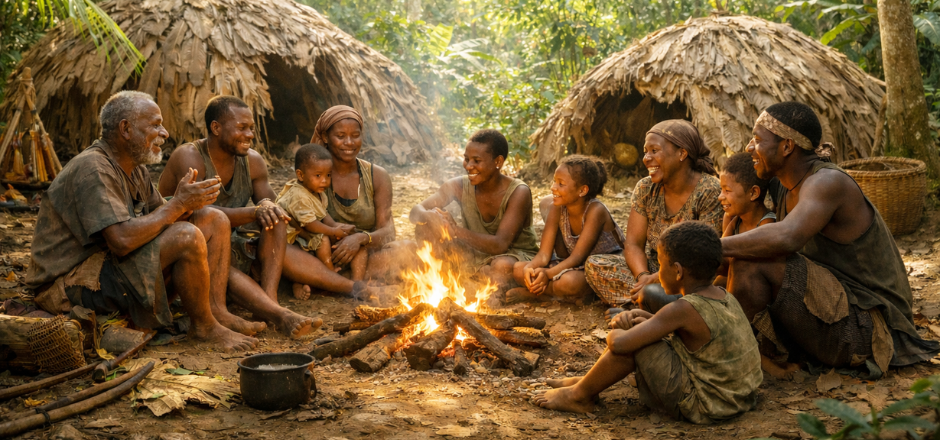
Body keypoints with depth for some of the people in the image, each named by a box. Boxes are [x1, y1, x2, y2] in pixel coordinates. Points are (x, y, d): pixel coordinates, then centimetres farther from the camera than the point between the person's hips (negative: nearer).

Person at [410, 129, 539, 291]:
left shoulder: (518, 192, -23)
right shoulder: (460, 186, -9)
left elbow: (499, 245, -31)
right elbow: (415, 212, -10)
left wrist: (455, 230, -44)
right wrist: (428, 217, -37)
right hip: (477, 255, 5)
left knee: (503, 266, -43)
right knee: (423, 227, -17)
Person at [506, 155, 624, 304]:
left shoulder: (595, 211, -22)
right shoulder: (557, 210, -3)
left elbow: (578, 256, -25)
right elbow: (544, 253, -8)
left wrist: (548, 274, -38)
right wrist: (529, 268, -31)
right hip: (575, 268, 6)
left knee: (569, 281, -39)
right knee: (518, 268, -9)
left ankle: (534, 292, -13)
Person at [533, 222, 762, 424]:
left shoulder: (683, 309, -23)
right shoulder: (725, 296, 2)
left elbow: (619, 344, -26)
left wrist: (616, 333, -2)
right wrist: (646, 318, 3)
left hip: (705, 407, -9)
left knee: (630, 341, -12)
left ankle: (580, 396, 8)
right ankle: (588, 382, 26)